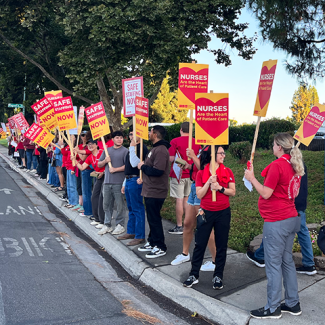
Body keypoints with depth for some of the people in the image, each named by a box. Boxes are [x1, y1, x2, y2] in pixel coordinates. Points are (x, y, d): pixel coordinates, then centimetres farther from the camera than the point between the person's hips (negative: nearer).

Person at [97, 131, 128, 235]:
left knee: (120, 205, 0)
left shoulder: (125, 151, -2)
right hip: (107, 182, 5)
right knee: (107, 204, 10)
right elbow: (99, 165, 17)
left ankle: (120, 225, 11)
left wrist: (115, 169, -14)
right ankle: (107, 225, 19)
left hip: (118, 183, -5)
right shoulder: (107, 150, 15)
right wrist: (105, 161, -3)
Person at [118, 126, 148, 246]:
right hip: (129, 181, 10)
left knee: (137, 209, -6)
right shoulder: (132, 148, 18)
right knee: (131, 209, 17)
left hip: (135, 181, -10)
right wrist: (124, 183, 22)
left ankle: (139, 236, -2)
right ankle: (131, 232, 28)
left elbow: (134, 163, -24)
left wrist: (132, 148, -20)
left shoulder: (142, 148, -12)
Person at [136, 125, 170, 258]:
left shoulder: (161, 150, -19)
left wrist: (143, 166, -15)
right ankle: (152, 242, 30)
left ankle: (160, 247, 7)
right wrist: (144, 178, 10)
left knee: (154, 219, -3)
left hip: (155, 192, -11)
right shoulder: (155, 149, 16)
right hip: (150, 190, 11)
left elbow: (158, 171, -28)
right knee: (152, 218, 18)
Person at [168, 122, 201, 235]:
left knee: (179, 200, -2)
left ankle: (179, 226, 2)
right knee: (187, 199, 14)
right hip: (191, 175, 5)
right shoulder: (196, 142, 5)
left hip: (178, 174, -5)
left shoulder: (175, 141, -9)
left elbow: (171, 159, -12)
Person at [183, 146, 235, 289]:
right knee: (200, 244, 4)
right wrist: (209, 182, -18)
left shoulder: (227, 172, 1)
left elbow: (233, 192, -1)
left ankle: (218, 276, 20)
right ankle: (194, 275, 16)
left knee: (221, 246, 7)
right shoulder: (201, 173, -2)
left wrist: (220, 187, -17)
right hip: (206, 213, -1)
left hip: (223, 213, 1)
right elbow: (199, 195, -7)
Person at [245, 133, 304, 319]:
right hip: (292, 218, 9)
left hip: (276, 221, -9)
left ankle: (273, 308, 8)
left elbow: (266, 193, -16)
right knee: (287, 261, 16)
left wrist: (252, 178, -3)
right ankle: (293, 304, 24)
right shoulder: (295, 166, 10)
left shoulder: (277, 165, -16)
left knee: (273, 263, 0)